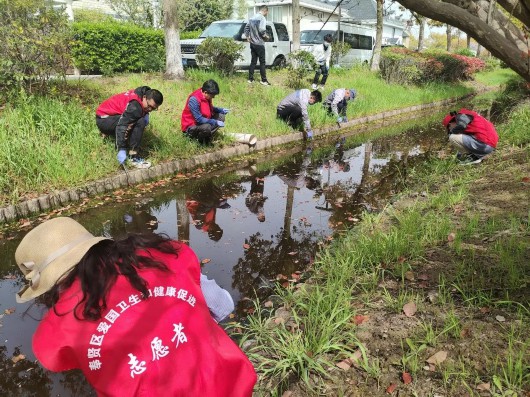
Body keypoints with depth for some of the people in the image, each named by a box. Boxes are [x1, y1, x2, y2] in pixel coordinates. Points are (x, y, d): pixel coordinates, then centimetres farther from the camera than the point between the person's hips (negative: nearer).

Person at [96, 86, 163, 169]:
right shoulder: (135, 106, -30)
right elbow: (122, 125, -34)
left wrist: (145, 115, -7)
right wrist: (121, 150, -37)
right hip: (103, 119, -10)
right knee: (139, 123, -28)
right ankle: (133, 157, -24)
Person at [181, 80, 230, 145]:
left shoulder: (206, 96, -3)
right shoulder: (194, 100, -29)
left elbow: (210, 109, 16)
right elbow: (199, 119, -29)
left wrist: (221, 110, -1)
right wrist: (215, 122, -30)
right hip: (190, 126, -9)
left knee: (221, 116, -2)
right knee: (206, 127, -38)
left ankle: (207, 137, -3)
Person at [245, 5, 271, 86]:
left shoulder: (252, 18, 12)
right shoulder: (262, 18, -13)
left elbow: (246, 27, 16)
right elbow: (261, 30, -23)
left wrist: (247, 37, 20)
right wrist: (266, 37, -8)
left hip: (252, 43, 7)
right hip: (259, 44, -7)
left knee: (253, 62, 11)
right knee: (262, 62, -1)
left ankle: (250, 79, 11)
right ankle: (264, 80, 2)